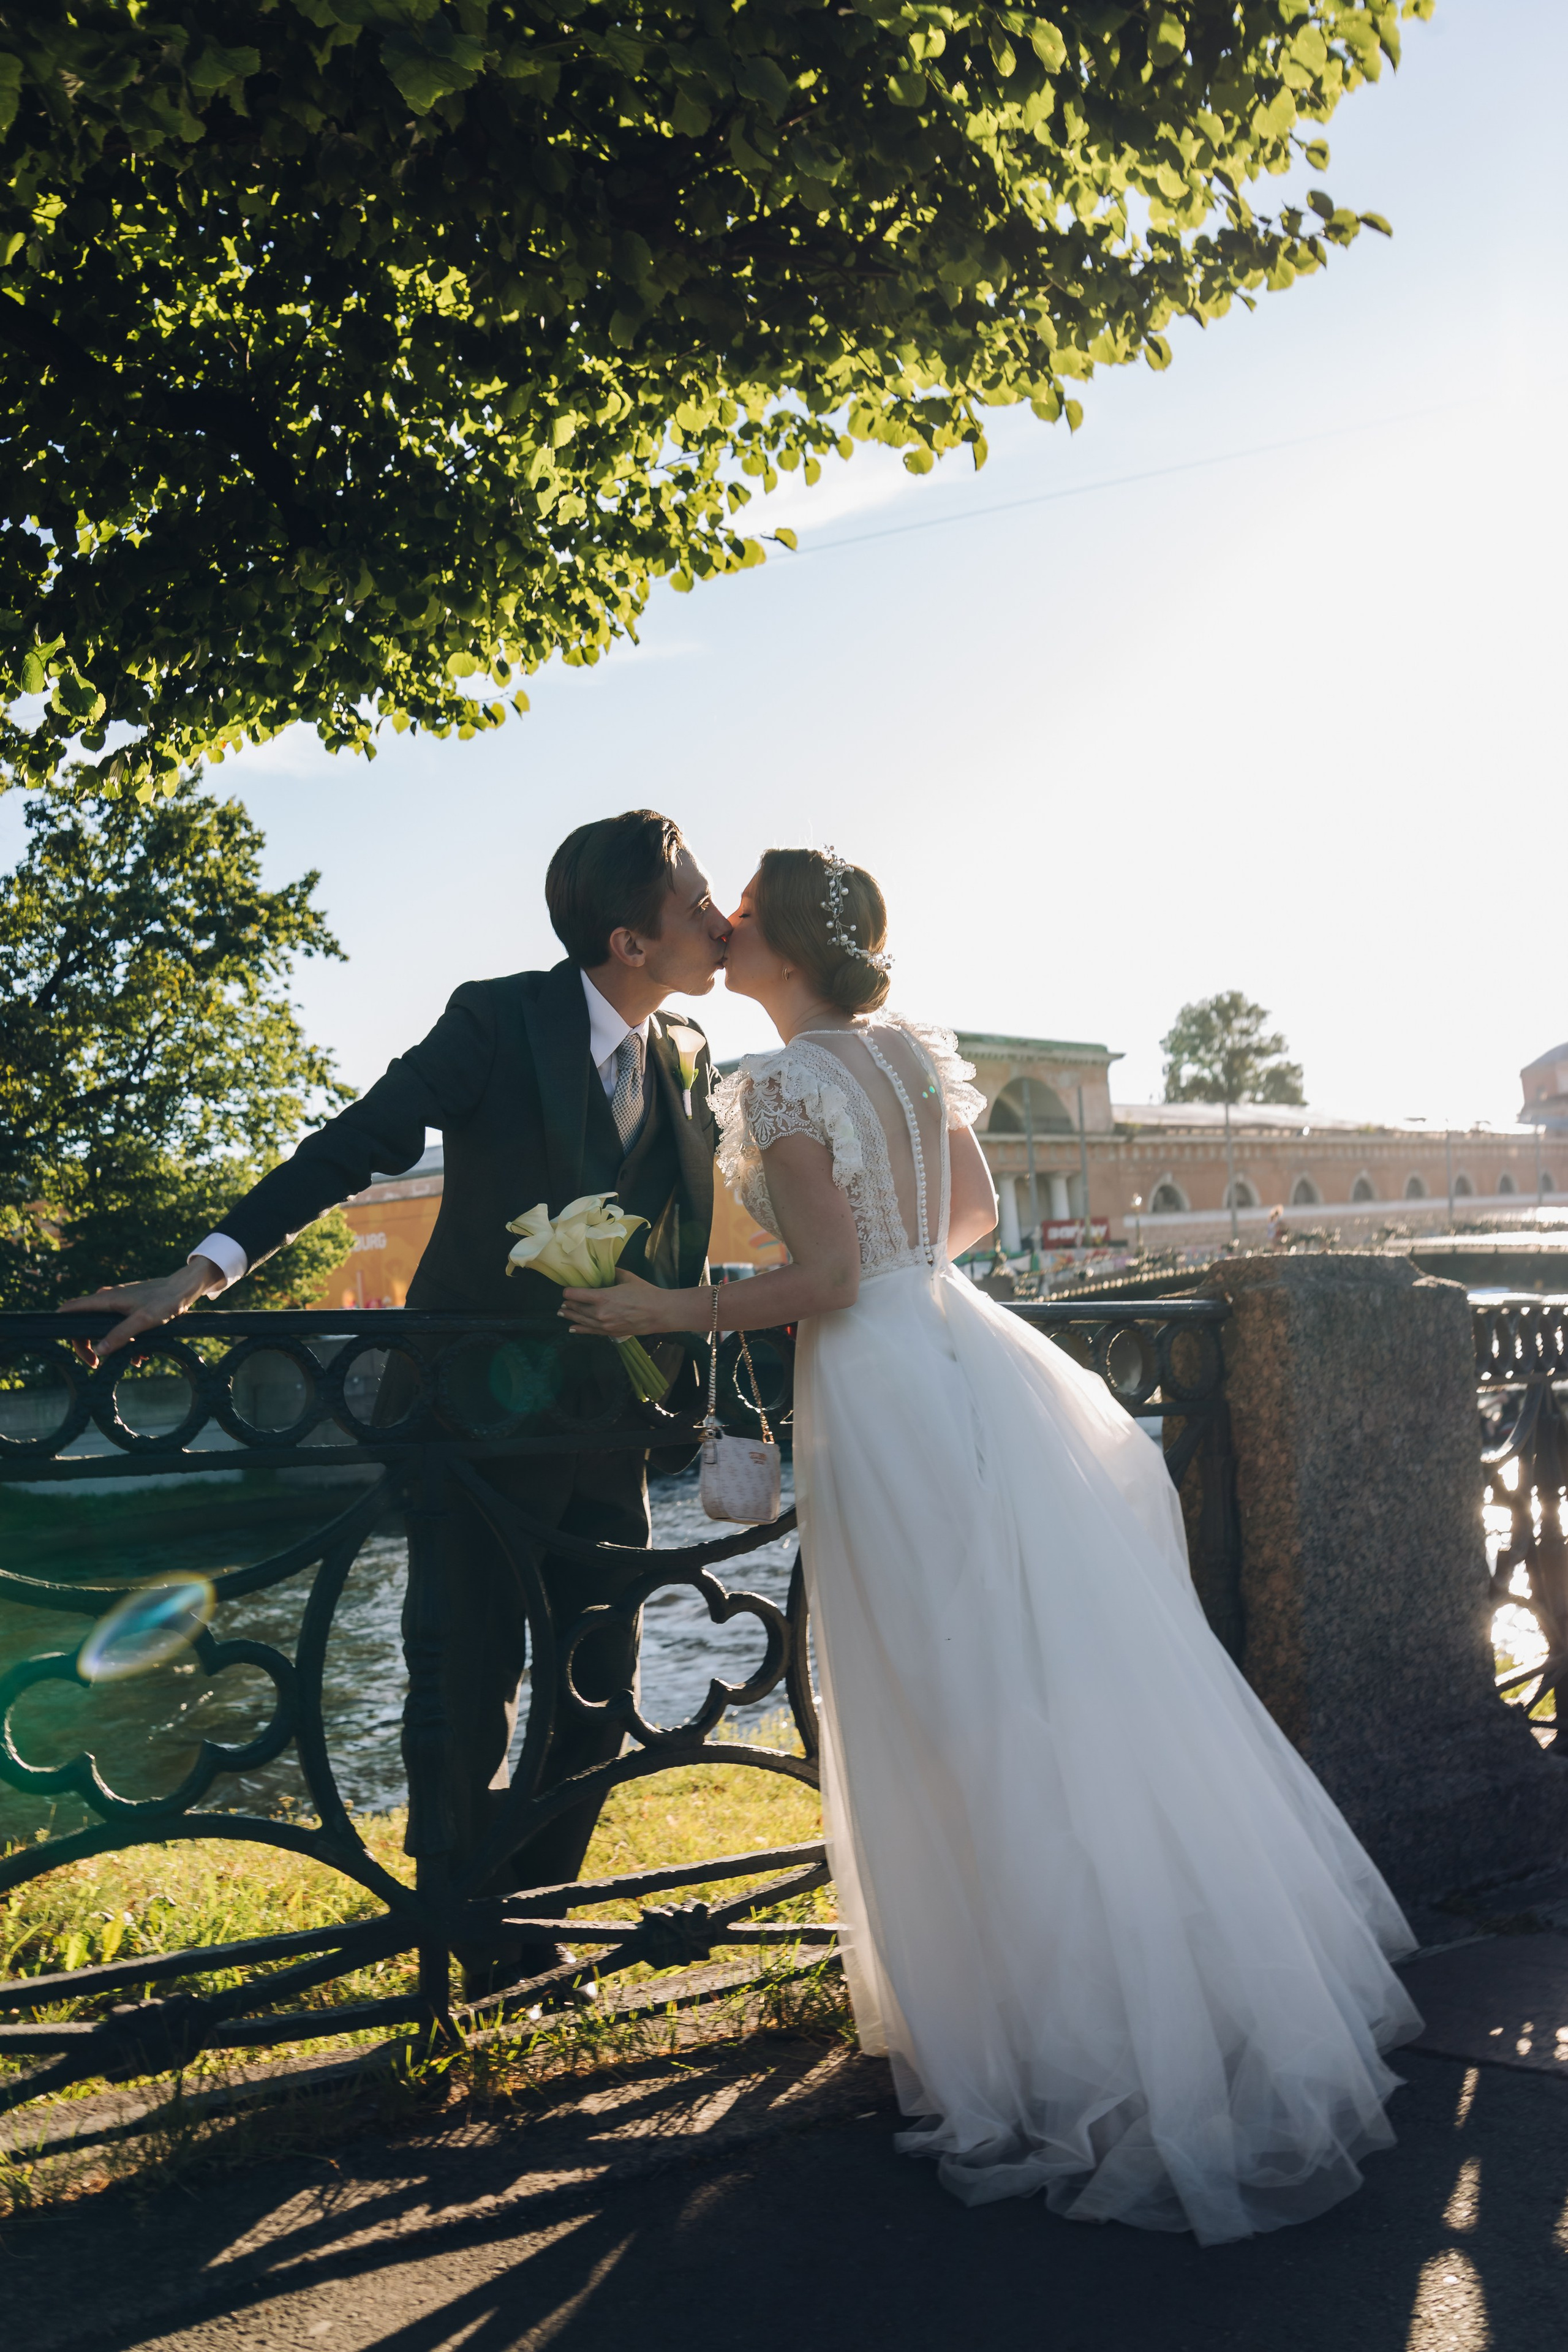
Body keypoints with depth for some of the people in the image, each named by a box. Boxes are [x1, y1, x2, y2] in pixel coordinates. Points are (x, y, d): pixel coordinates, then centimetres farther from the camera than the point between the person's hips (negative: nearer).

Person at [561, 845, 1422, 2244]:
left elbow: (827, 1279, -16)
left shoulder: (780, 1085, -13)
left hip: (881, 1396, -8)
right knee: (1078, 1675, 15)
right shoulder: (918, 1050, 10)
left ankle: (1075, 2036, 16)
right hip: (973, 1359, 8)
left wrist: (673, 1312, -9)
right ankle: (1235, 1984, 27)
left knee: (965, 1713, 3)